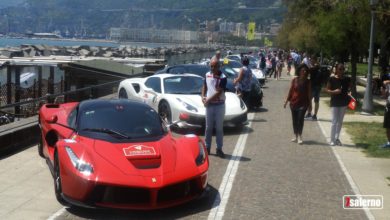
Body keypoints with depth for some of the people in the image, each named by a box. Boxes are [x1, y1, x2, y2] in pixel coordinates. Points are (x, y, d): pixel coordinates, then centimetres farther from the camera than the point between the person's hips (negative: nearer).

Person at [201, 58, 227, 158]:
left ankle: (219, 149, 12)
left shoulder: (222, 78, -12)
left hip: (219, 105, -4)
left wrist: (208, 100, -13)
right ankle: (207, 147, 18)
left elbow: (218, 92, -16)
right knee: (208, 127, 10)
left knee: (219, 128, 4)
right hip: (209, 105, 4)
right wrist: (203, 97, -2)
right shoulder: (207, 75, 5)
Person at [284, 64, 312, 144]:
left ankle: (299, 136, -8)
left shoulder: (307, 82, -1)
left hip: (303, 103, -2)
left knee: (300, 119, -12)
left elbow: (309, 93, 1)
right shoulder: (294, 80, 0)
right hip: (294, 102, 2)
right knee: (294, 120, 10)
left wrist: (310, 103, 0)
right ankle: (295, 135, 23)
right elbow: (290, 91, 5)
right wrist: (286, 101, 5)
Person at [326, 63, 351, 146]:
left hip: (343, 102, 4)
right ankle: (332, 140, 4)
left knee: (340, 122, 13)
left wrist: (348, 90, -5)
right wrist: (334, 91, -21)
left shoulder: (347, 79, 2)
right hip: (334, 102, -4)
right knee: (334, 121, -5)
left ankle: (337, 138, 24)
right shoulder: (332, 79, -7)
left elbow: (349, 88, 16)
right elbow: (327, 89, -3)